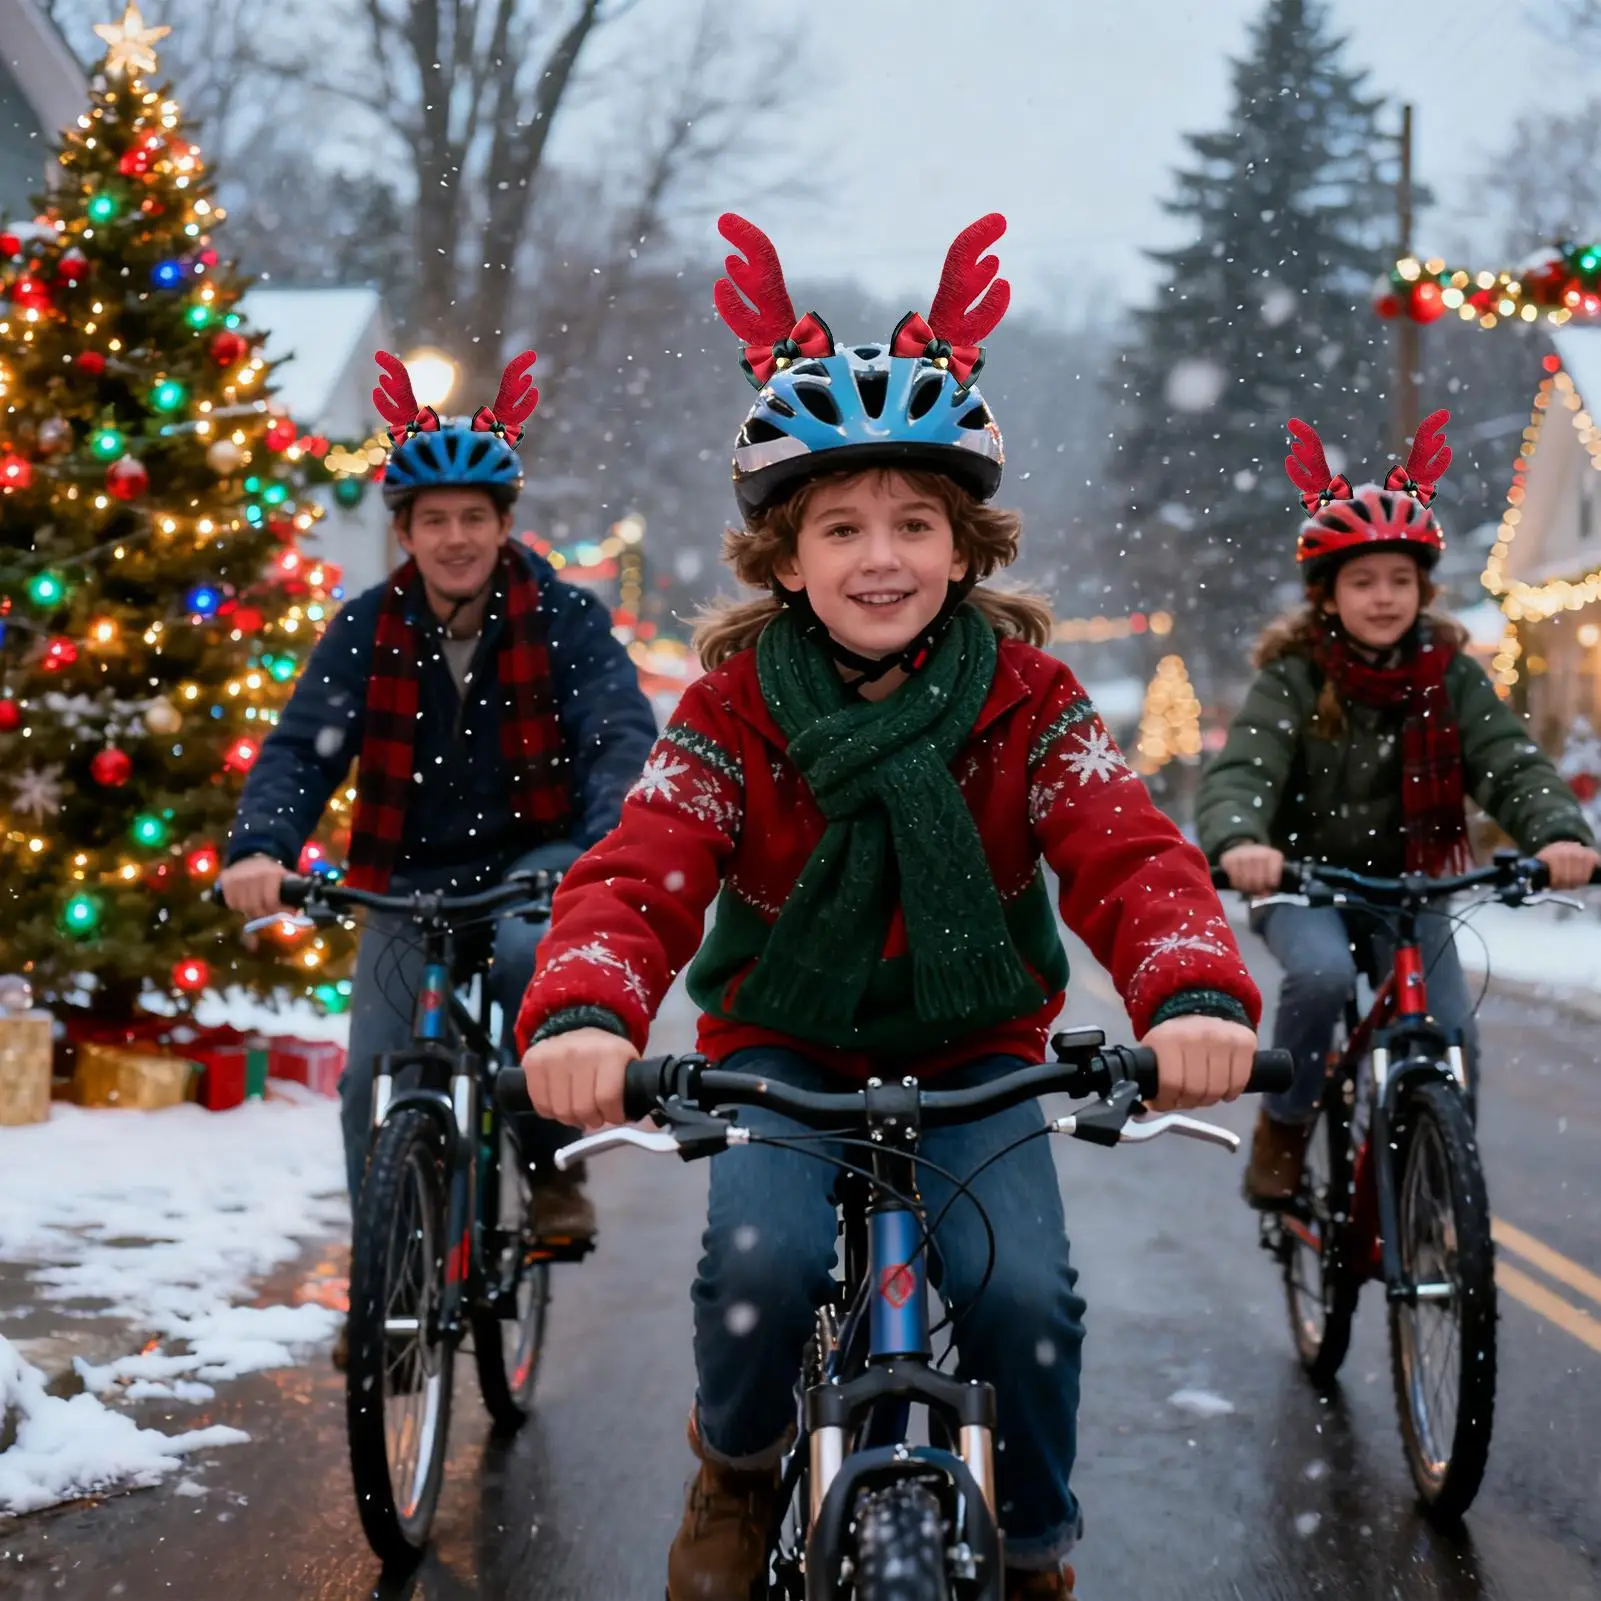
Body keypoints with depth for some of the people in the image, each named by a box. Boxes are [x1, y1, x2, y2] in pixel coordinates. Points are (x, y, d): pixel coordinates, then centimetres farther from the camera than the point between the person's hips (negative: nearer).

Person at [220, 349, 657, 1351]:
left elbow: (624, 733, -18)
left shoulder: (563, 618, -7)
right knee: (376, 1076, -9)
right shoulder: (369, 629, -2)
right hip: (411, 877, 2)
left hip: (534, 860, -2)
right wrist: (261, 847, -30)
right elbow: (303, 743, -10)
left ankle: (552, 1164, -12)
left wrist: (609, 844, -38)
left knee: (529, 953, -35)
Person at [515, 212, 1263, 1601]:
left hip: (974, 1053, 1)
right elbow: (638, 873, -24)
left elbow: (1133, 856, -21)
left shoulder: (1026, 700, -11)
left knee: (1024, 1290, -22)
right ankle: (736, 1472, 7)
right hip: (781, 1045, 0)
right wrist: (582, 1012, -47)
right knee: (765, 1256, -28)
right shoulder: (735, 709, -12)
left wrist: (1196, 993, -44)